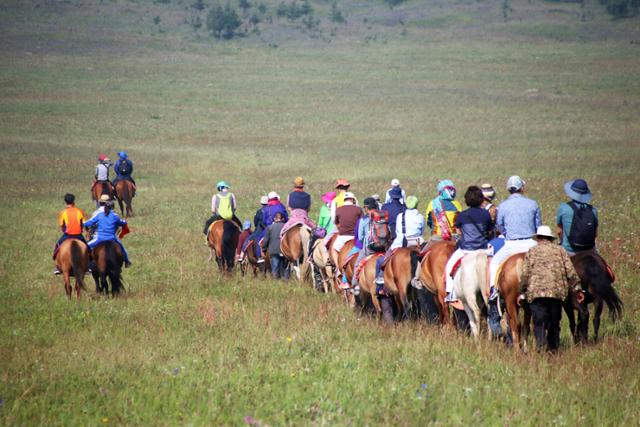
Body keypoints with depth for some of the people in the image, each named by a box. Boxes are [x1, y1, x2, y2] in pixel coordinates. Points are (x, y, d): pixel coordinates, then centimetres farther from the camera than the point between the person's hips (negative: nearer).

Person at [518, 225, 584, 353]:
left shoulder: (531, 252, 8)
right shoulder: (559, 250, 12)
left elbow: (525, 275, 4)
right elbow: (570, 272, 5)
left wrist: (522, 293, 10)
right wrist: (577, 289, 8)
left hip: (536, 293, -2)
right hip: (558, 292, 2)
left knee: (539, 323, -6)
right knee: (554, 323, 12)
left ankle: (541, 346, -26)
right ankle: (554, 348, 13)